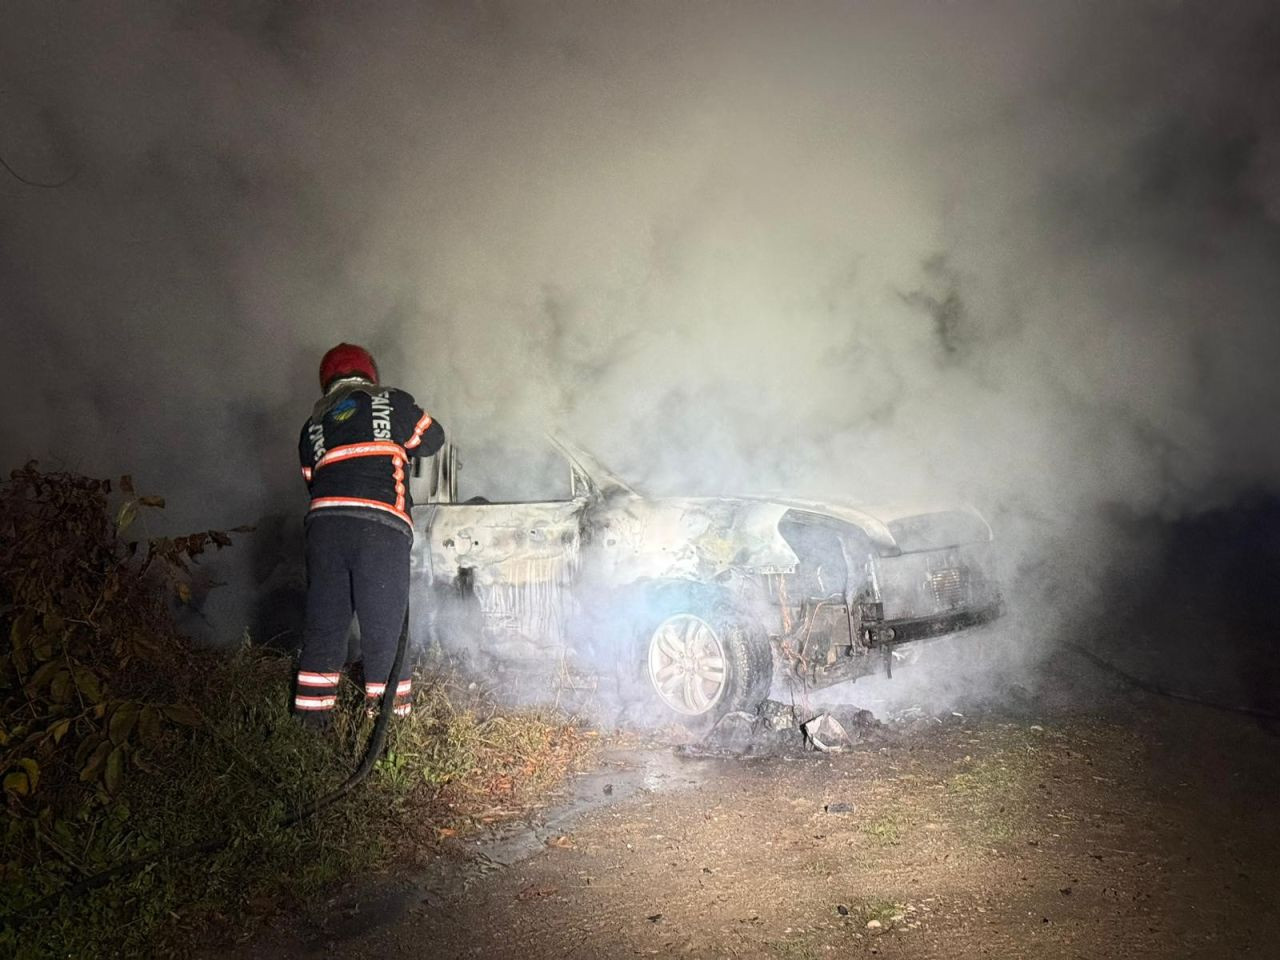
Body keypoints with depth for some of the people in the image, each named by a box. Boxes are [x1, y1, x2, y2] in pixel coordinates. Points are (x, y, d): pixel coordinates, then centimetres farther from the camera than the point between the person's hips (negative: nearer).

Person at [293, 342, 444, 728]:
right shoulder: (393, 402, 14)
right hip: (381, 526, -3)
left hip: (324, 522, 3)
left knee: (323, 624, 9)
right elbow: (432, 437, 27)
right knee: (384, 628, 3)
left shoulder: (313, 424, 23)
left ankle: (312, 720, 12)